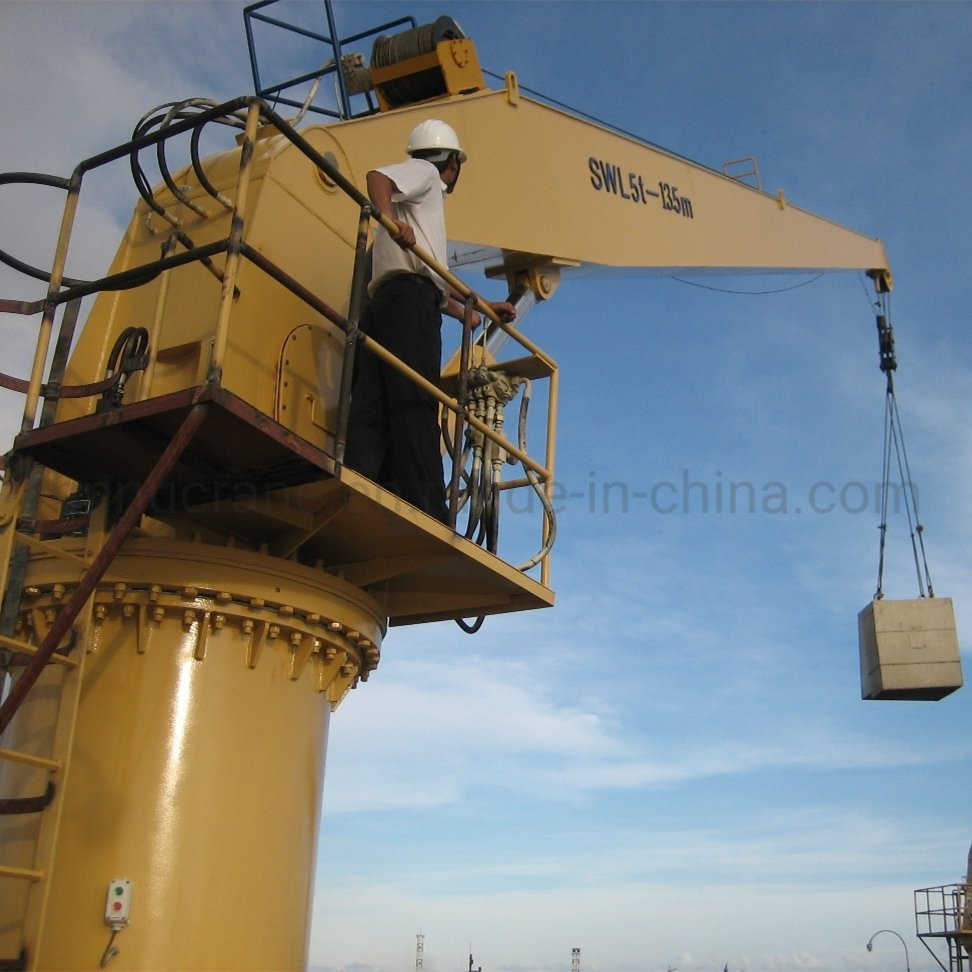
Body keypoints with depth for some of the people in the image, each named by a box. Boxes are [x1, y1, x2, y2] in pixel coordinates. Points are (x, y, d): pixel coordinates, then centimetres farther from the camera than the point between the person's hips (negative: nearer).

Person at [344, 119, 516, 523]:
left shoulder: (424, 197, 40)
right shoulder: (425, 172, 15)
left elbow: (436, 284, 40)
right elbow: (377, 177, -10)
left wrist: (480, 309, 47)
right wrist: (391, 219, -28)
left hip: (383, 301, 9)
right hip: (410, 297, -9)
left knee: (371, 409, -7)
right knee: (415, 403, -19)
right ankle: (427, 512, -27)